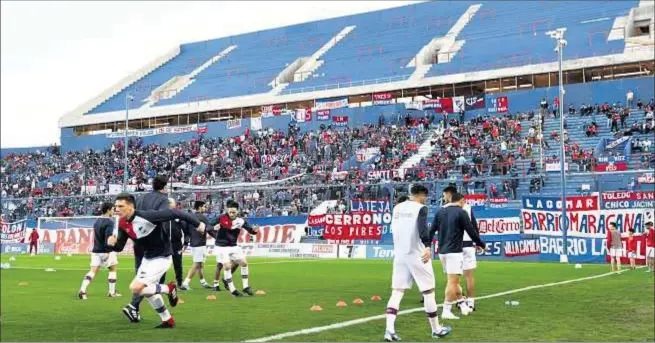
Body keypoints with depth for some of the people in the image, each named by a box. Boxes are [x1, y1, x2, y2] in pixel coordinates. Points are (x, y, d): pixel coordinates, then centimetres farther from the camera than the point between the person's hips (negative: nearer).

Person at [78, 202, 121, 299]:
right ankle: (112, 292, 15)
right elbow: (108, 237, -22)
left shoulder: (97, 221, 13)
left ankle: (82, 290, -15)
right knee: (113, 269, 11)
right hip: (106, 251, -6)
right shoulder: (109, 222, -12)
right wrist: (107, 251, -24)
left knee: (93, 271, 2)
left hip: (96, 250, 6)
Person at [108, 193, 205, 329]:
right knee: (148, 290, 21)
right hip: (147, 257, 9)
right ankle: (168, 320, 39)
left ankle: (168, 288, 3)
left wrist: (197, 223, -18)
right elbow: (120, 247, 2)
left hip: (161, 258, -8)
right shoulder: (122, 224, -6)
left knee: (135, 288, -19)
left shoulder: (146, 216, -29)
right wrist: (113, 243, -23)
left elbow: (174, 213, -24)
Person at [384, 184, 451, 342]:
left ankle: (389, 329, -10)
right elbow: (423, 228, -25)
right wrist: (427, 246, -35)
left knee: (396, 292, 3)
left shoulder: (397, 208, 10)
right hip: (417, 255, -5)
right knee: (428, 291, 7)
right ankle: (436, 329, 18)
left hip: (400, 255, 5)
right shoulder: (421, 208, -8)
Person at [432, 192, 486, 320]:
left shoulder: (440, 211, 9)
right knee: (452, 281, -5)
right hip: (454, 251, -7)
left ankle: (463, 305, 26)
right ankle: (446, 311, -8)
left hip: (442, 251, 7)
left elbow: (432, 230, 9)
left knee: (453, 281, 17)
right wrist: (481, 244, 6)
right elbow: (471, 231, -7)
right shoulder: (461, 212, -8)